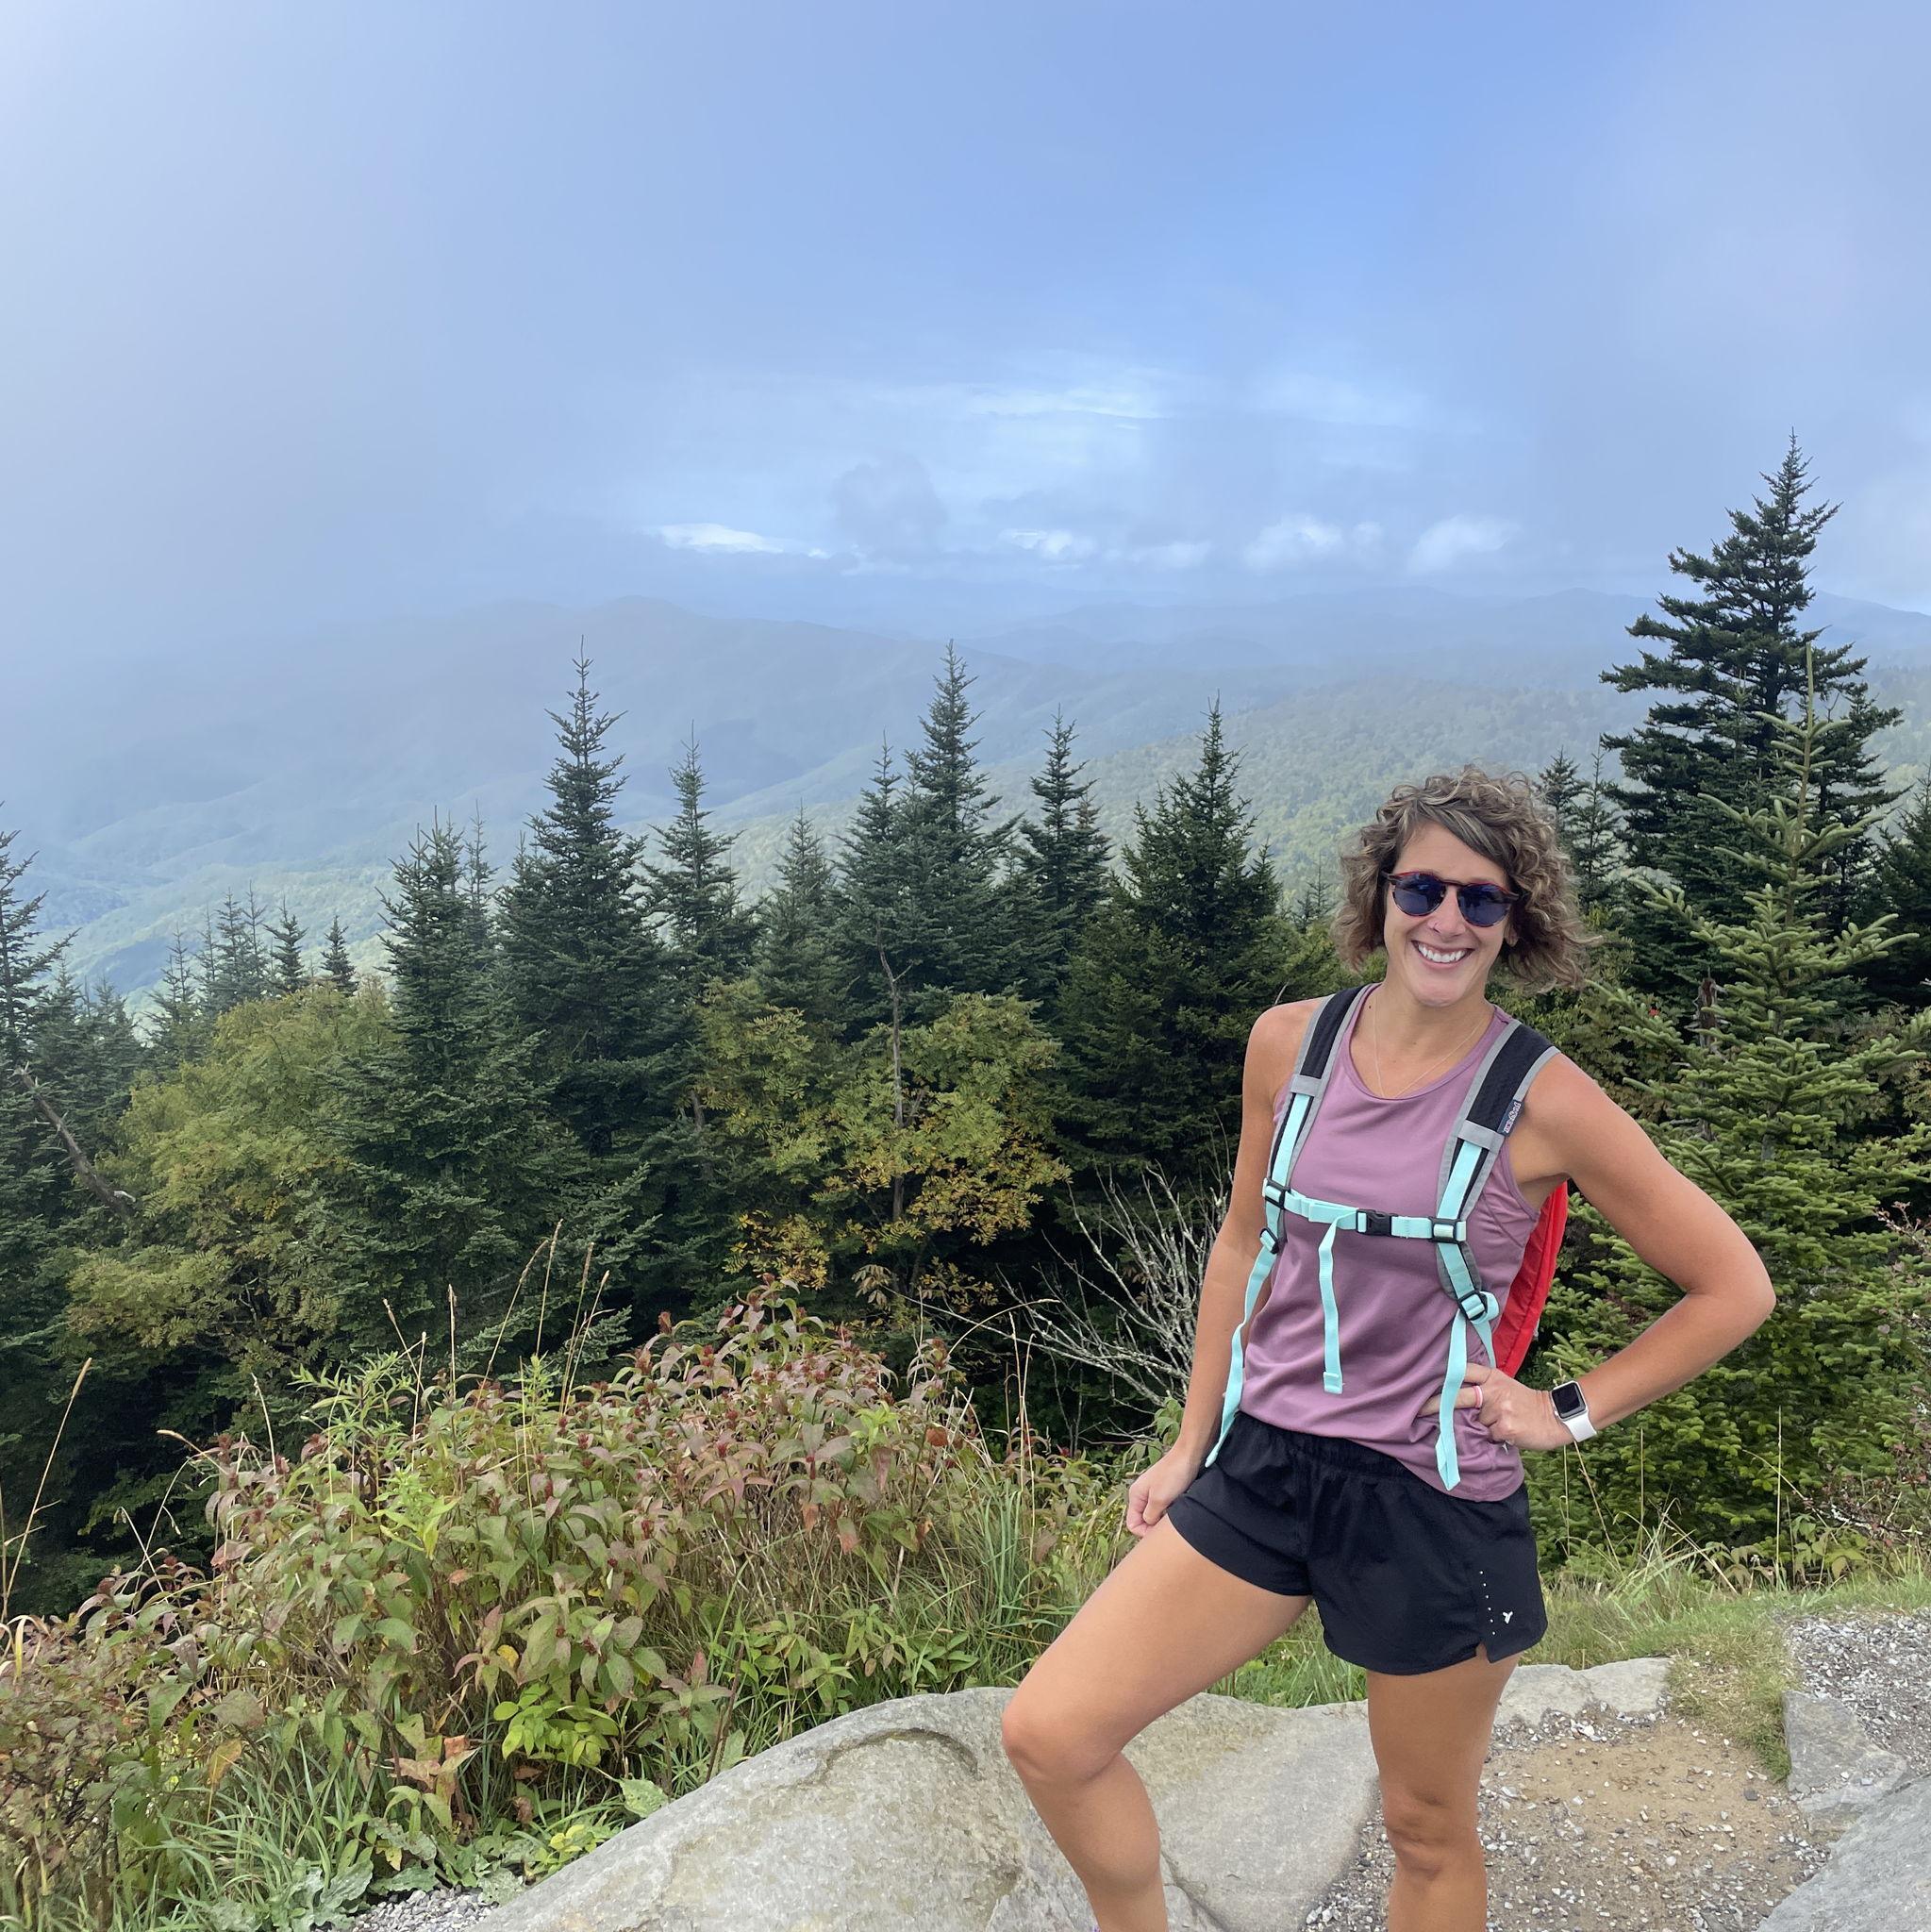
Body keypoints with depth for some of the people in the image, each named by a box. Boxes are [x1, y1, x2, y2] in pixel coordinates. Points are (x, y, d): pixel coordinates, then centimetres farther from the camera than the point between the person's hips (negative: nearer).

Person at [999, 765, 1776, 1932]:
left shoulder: (1544, 1103, -12)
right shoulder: (1289, 1043, -1)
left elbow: (1735, 1288, -2)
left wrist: (1573, 1415, -5)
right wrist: (1191, 1443, 12)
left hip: (1436, 1500, -3)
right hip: (1267, 1463, 4)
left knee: (1428, 1830, 16)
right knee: (1048, 1734, -2)